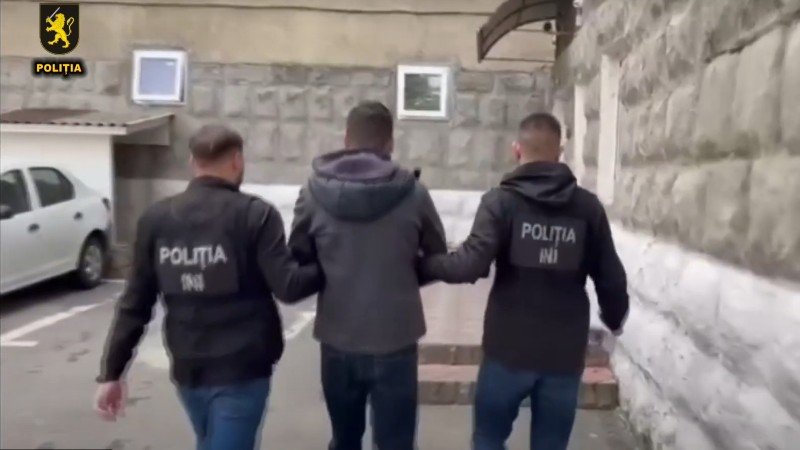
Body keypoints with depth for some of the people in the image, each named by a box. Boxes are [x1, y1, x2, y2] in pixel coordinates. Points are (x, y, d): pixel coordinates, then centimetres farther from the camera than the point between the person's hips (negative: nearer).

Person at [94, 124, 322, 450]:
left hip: (187, 368, 6)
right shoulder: (255, 214, -12)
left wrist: (111, 372, 7)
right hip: (241, 368, -5)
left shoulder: (155, 219, 1)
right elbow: (288, 286, -18)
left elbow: (135, 303, 2)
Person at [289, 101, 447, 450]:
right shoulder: (412, 193, -9)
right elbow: (439, 259, 3)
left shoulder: (314, 192, -7)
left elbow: (297, 263, 1)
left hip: (337, 342, 2)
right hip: (395, 342, -2)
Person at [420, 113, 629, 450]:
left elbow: (470, 265, -20)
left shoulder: (501, 200, -9)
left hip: (509, 349, -2)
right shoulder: (588, 206, 0)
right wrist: (615, 318, 23)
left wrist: (423, 266, -2)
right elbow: (611, 278, 4)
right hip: (565, 353, 3)